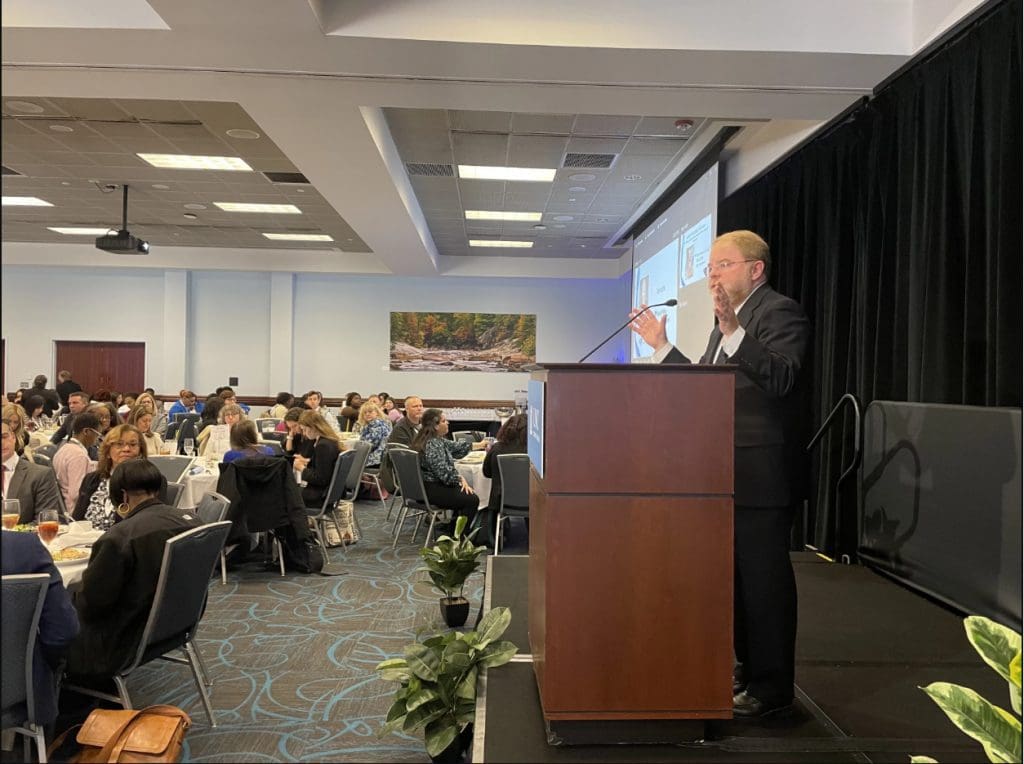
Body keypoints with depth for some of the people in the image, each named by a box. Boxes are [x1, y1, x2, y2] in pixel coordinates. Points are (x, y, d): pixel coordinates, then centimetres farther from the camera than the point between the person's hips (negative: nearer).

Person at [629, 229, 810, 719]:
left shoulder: (780, 312, -10)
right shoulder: (729, 322, 19)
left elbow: (780, 378, -26)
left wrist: (733, 331, -36)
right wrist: (661, 346, 15)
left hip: (761, 475, -10)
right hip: (730, 474, 10)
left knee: (764, 577, -1)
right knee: (738, 574, 17)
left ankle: (773, 686, 12)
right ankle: (748, 668, 32)